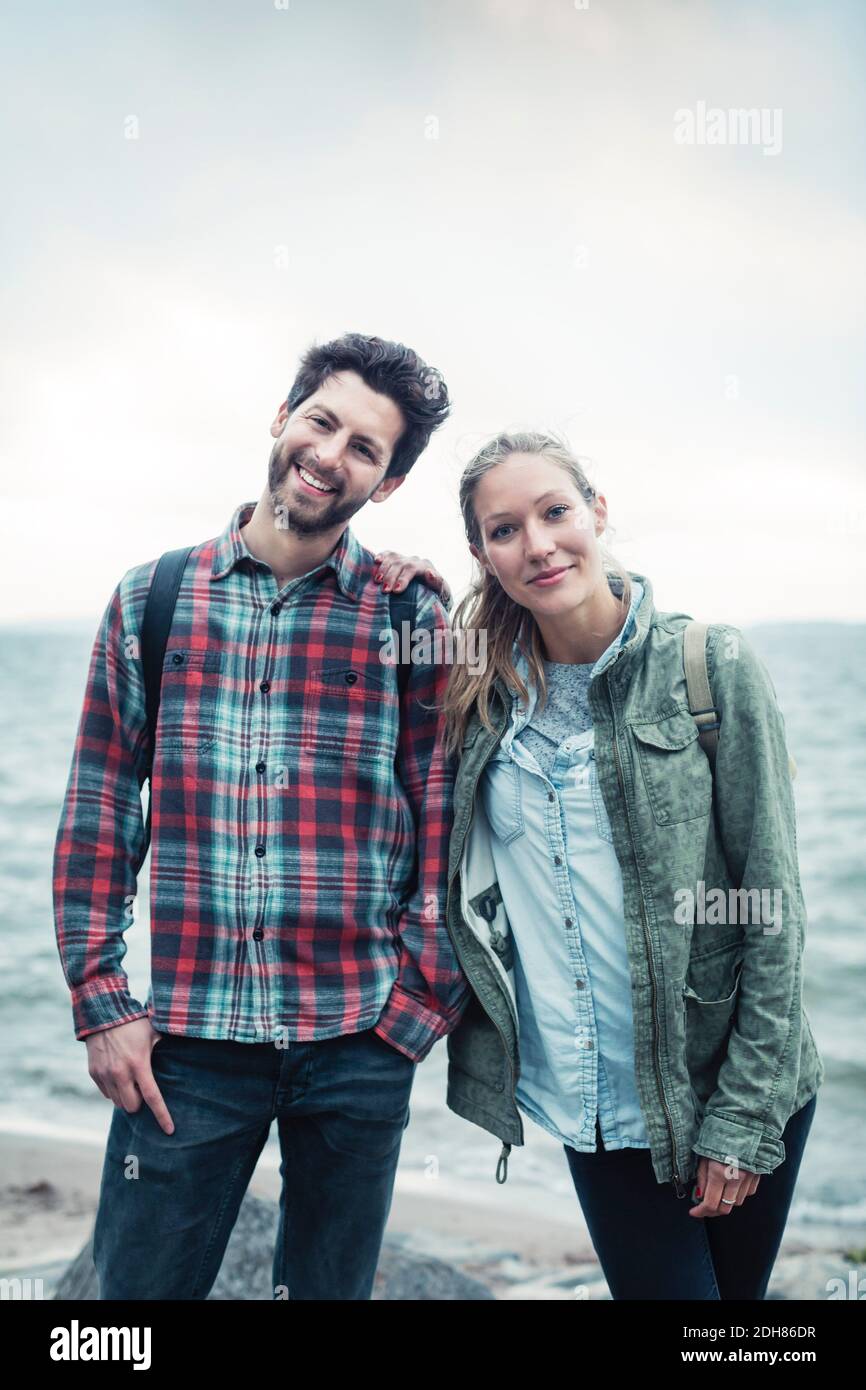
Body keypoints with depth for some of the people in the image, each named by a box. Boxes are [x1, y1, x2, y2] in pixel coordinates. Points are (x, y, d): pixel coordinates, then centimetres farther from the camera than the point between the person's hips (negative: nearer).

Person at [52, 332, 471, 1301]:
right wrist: (100, 1000, -2)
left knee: (328, 1290, 15)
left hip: (359, 1045, 0)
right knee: (137, 1284, 8)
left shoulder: (413, 622, 1)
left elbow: (446, 826, 0)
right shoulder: (153, 597, 4)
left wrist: (422, 1002, -5)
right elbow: (99, 805, 3)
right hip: (186, 1040, 1)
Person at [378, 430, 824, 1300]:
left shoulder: (710, 664, -9)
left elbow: (771, 902, -9)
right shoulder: (485, 693, 1)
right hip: (589, 1100, 2)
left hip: (727, 1088, -2)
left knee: (735, 1290, 13)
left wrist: (745, 1116, -10)